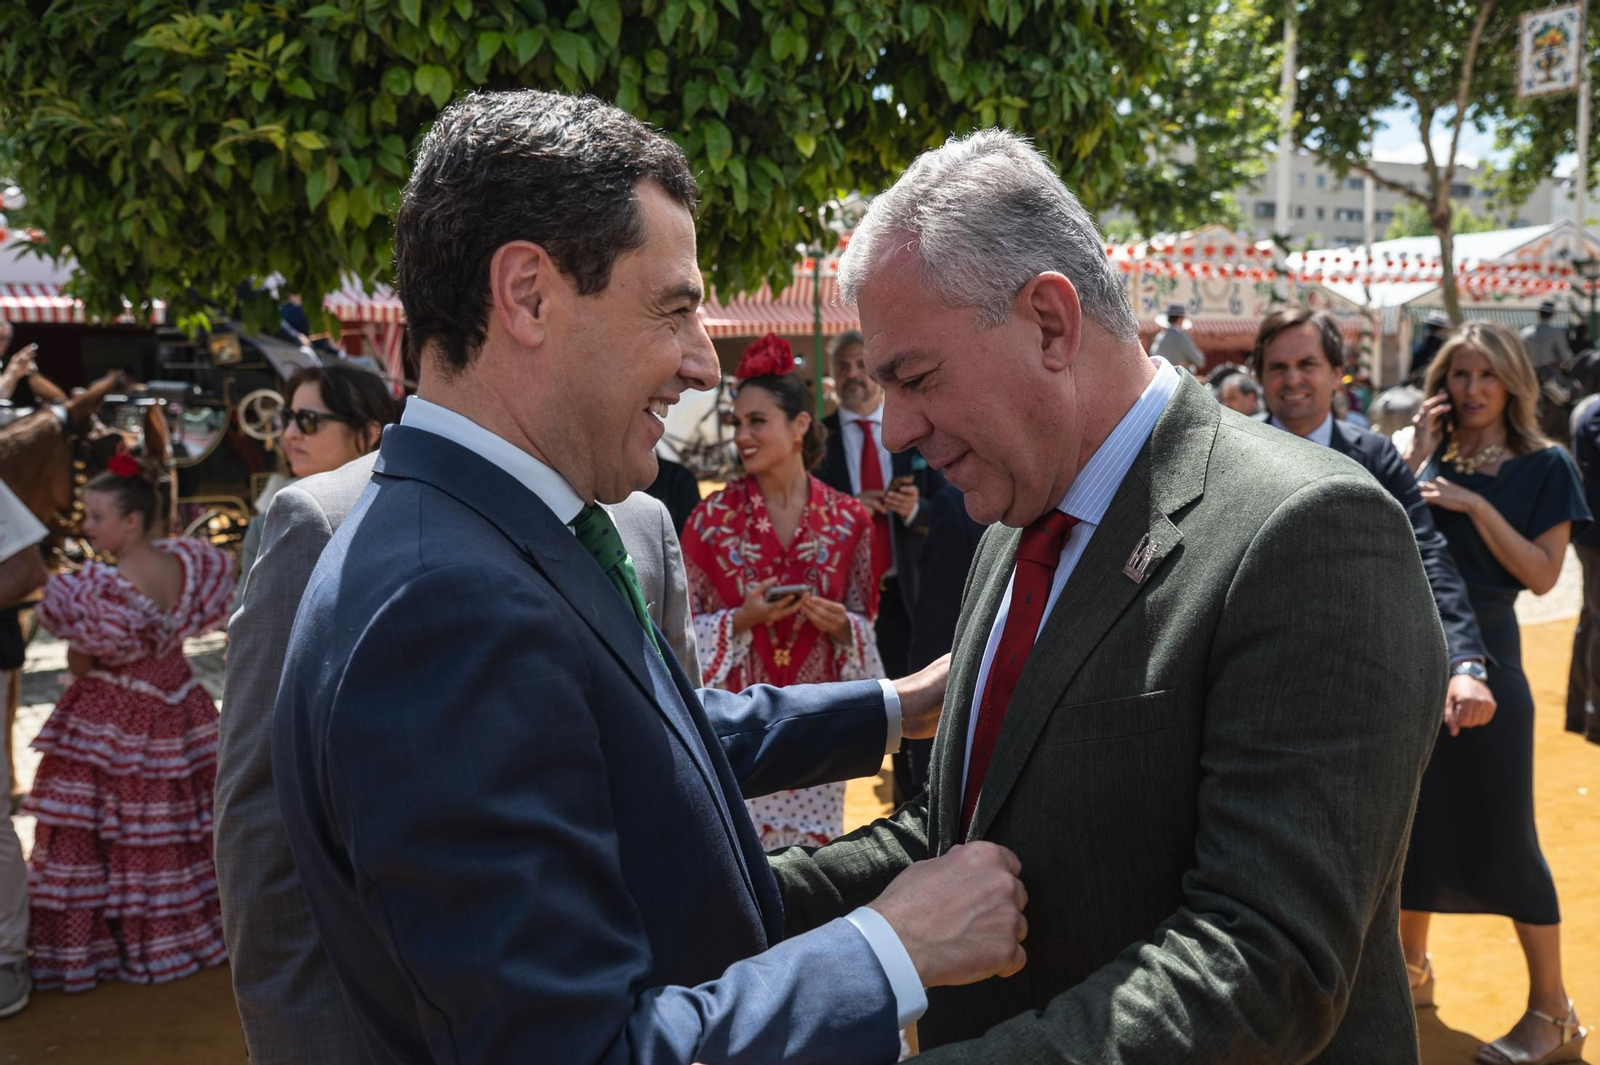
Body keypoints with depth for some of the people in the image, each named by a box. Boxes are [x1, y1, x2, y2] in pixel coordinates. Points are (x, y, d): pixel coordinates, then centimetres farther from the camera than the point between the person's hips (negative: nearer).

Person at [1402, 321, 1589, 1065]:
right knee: (1409, 817, 14)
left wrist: (1475, 505, -19)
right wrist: (1416, 460, -8)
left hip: (1482, 654, -4)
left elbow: (1542, 574, -11)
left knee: (1502, 833, -3)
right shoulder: (1434, 463, 9)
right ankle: (1411, 962, 33)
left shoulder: (1543, 467, -1)